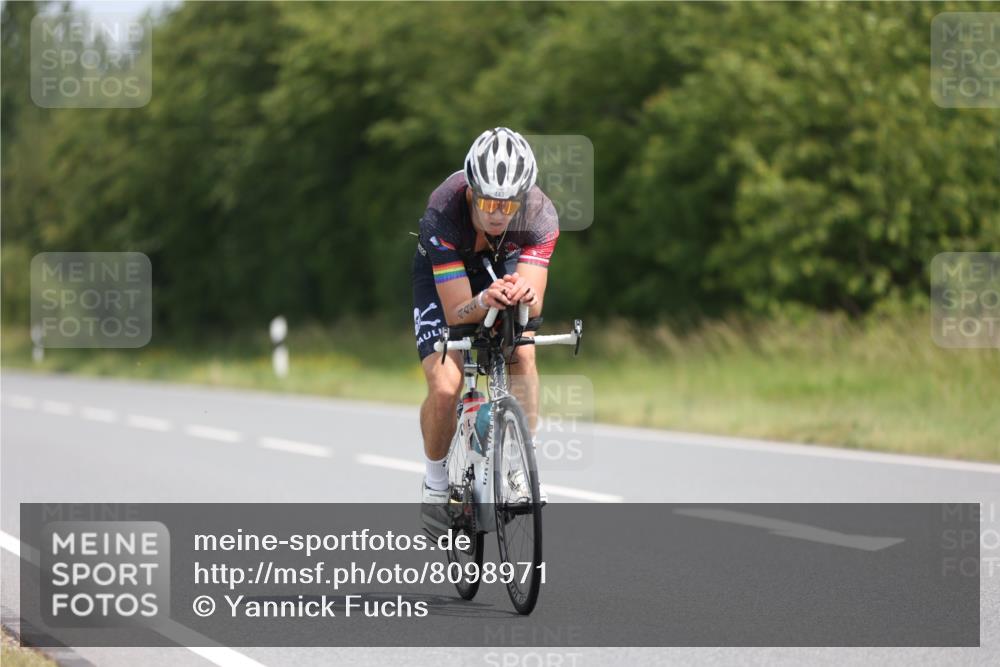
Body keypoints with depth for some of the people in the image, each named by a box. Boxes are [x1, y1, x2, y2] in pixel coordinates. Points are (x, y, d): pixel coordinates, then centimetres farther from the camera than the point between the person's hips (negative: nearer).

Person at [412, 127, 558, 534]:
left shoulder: (540, 214, -33)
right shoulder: (443, 214, -39)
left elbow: (534, 306, -36)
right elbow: (456, 313, -38)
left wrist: (525, 294, -60)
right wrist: (485, 301, -60)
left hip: (504, 267, 2)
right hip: (442, 274, -2)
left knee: (522, 355, -24)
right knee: (445, 386, -19)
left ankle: (522, 469, -9)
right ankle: (436, 487, 4)